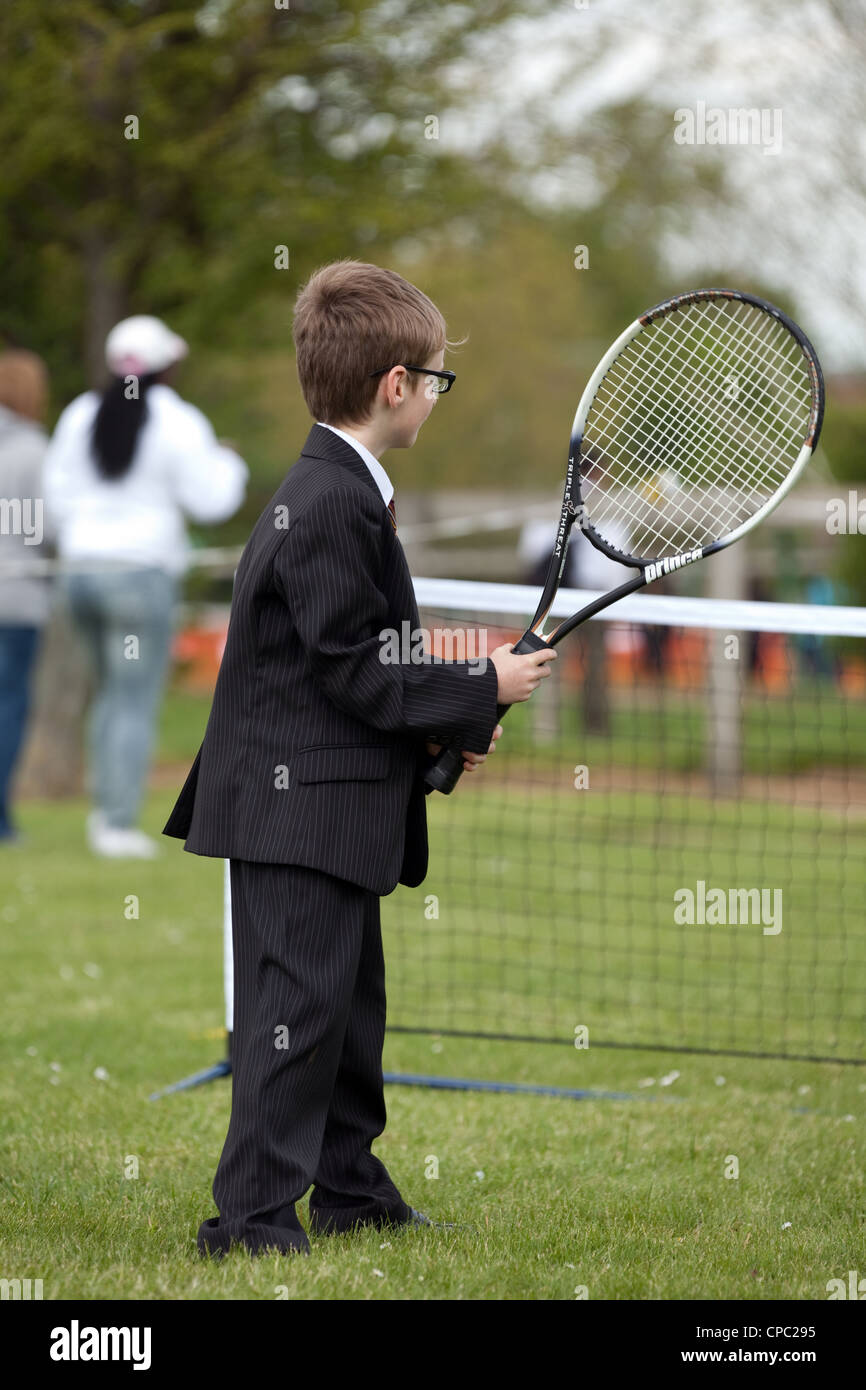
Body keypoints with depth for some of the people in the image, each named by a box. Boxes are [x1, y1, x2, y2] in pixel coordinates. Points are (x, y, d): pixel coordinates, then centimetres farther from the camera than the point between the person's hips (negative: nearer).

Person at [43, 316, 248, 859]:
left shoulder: (81, 416, 6)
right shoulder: (179, 422, -9)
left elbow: (59, 495, 6)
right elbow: (210, 500, -7)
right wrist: (229, 464, 12)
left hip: (80, 566, 6)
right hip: (140, 571, -5)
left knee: (115, 694, 21)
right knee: (136, 704, 0)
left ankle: (106, 809, 17)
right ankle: (118, 824, -3)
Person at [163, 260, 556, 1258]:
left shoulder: (340, 494, 15)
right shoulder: (330, 508, -19)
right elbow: (354, 673, -20)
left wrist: (446, 724, 9)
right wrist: (480, 690, -11)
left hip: (336, 804, 11)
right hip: (299, 805, -11)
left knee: (349, 1000, 17)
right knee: (297, 1005, -9)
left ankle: (350, 1190, 27)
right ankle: (253, 1216, -7)